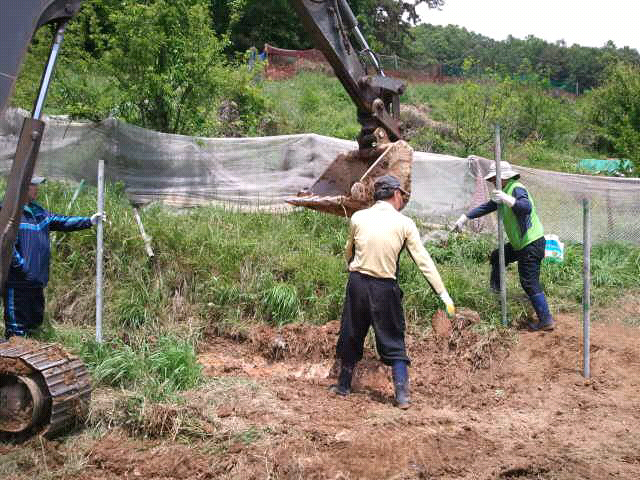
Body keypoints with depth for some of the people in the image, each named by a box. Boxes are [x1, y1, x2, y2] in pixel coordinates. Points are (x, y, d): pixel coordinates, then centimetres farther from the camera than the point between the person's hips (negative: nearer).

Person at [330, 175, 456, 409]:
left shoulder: (358, 218, 0)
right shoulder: (404, 223, -4)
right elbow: (423, 260, -6)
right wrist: (443, 293, -4)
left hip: (357, 283, 2)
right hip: (385, 288, -1)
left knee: (351, 336, 16)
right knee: (393, 341, 9)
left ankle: (344, 385, 30)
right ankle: (402, 395, 6)